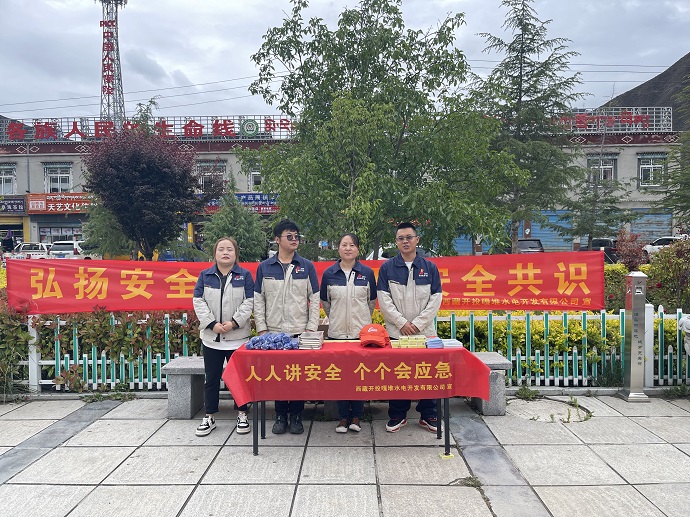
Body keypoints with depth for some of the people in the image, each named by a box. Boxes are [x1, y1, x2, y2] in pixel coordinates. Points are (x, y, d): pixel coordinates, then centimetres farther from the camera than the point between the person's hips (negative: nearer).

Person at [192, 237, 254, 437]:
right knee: (212, 379, 11)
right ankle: (209, 417, 22)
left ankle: (242, 415, 21)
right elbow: (198, 301, 0)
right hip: (211, 336, 2)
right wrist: (212, 324, -11)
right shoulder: (205, 275, 5)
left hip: (237, 336, -2)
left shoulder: (244, 275, 1)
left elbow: (249, 302, -5)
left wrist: (234, 322, -14)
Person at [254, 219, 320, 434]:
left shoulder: (306, 266, 3)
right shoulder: (264, 267, 5)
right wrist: (261, 328, -2)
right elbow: (258, 300, 5)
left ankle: (296, 416, 18)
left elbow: (314, 300, 3)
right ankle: (280, 416, 20)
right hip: (274, 332, 1)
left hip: (300, 331, 0)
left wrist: (311, 328, -4)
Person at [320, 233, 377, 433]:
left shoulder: (367, 273, 1)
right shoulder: (329, 273, 1)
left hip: (361, 331, 0)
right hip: (337, 332, 1)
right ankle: (343, 417, 18)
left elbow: (372, 301, 12)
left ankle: (356, 417, 18)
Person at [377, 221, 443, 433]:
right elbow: (384, 300, -3)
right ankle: (397, 415, 18)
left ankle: (428, 415, 20)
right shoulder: (387, 268, 3)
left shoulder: (430, 267, 4)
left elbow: (436, 299, 0)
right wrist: (402, 323, -10)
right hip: (396, 332, 0)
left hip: (425, 331, 1)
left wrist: (418, 324, -8)